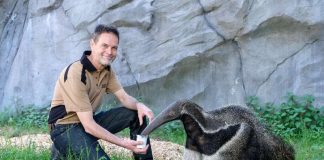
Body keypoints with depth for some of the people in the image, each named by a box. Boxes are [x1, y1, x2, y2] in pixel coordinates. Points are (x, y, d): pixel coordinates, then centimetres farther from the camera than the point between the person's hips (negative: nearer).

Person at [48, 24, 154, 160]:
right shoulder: (76, 73, -26)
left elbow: (124, 98, 4)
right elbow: (88, 126, -28)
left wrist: (139, 105, -21)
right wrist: (123, 143, -31)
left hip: (89, 121, 9)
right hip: (66, 127, -9)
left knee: (137, 114, -1)